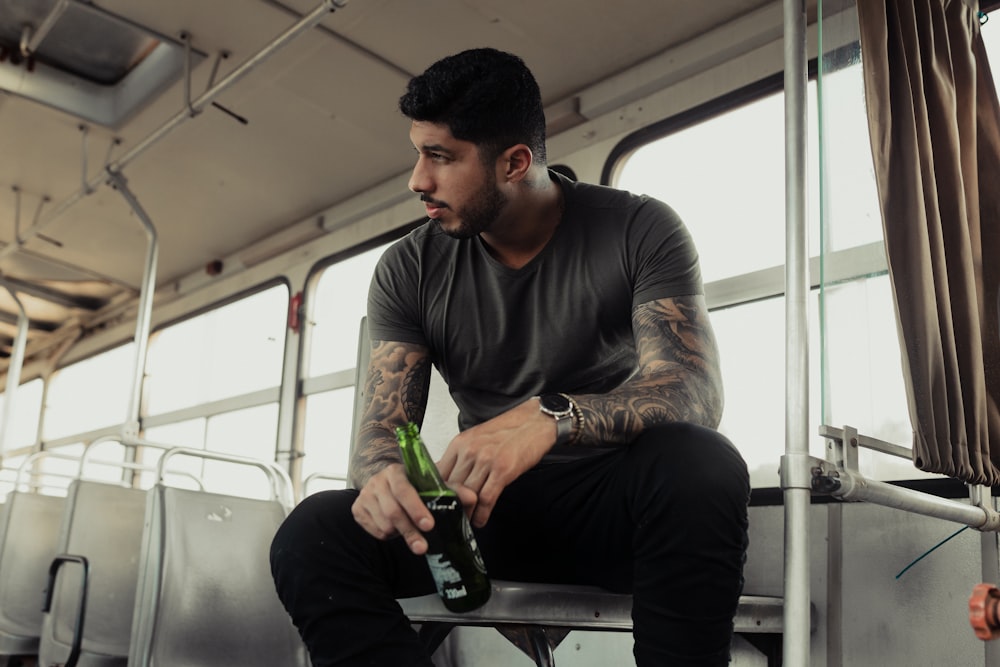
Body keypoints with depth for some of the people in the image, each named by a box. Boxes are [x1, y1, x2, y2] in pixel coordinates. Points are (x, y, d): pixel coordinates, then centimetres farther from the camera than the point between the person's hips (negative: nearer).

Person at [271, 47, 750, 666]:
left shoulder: (640, 230, -7)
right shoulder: (409, 271, 2)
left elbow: (698, 392, -20)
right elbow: (383, 426, -1)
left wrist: (551, 418, -39)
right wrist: (383, 474, -28)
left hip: (610, 500, -2)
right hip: (483, 507, 3)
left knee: (698, 464, -37)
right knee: (312, 534, -22)